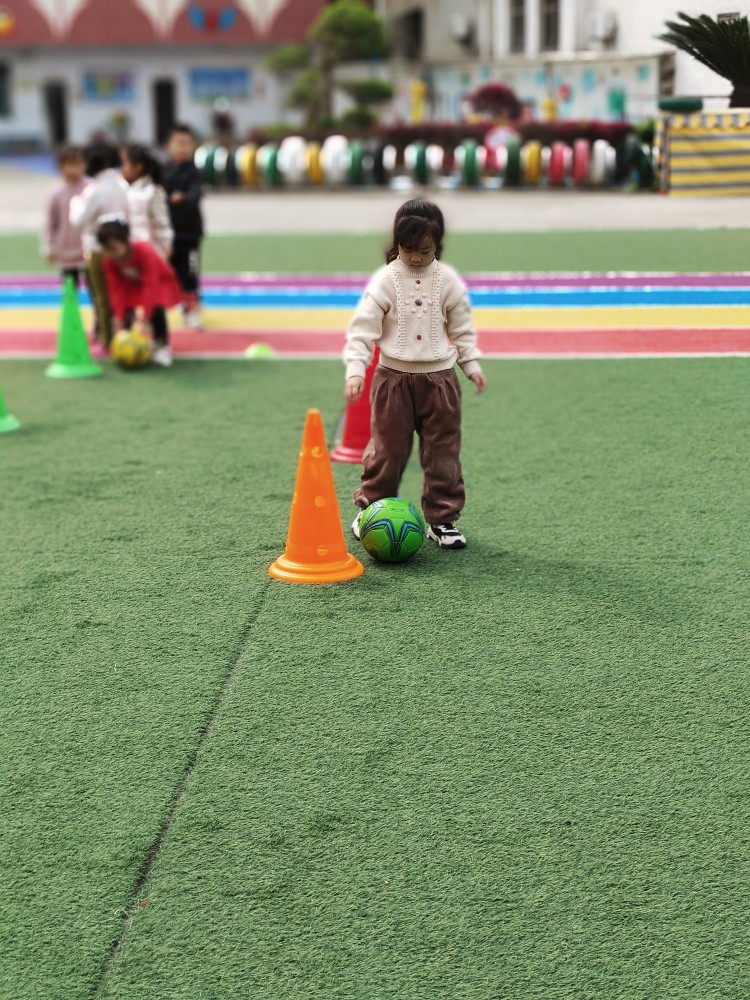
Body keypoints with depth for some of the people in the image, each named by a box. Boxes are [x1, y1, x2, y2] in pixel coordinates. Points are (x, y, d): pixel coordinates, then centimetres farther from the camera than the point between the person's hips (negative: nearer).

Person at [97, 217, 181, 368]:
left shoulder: (144, 252, -35)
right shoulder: (110, 260, -21)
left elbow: (150, 285, -39)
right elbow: (117, 289, -22)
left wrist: (144, 314, -45)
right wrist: (119, 316, -32)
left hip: (159, 283, -4)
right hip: (133, 286, 4)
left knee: (156, 310, -31)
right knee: (127, 313, -21)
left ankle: (162, 345, -10)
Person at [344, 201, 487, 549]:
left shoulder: (448, 281, -1)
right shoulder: (385, 279, -7)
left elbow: (462, 328, 10)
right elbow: (362, 327, -10)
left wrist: (472, 365, 7)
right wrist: (355, 370, -18)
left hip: (440, 377, 2)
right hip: (394, 377, -2)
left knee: (443, 452, 5)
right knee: (387, 449, 6)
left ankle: (442, 519, 15)